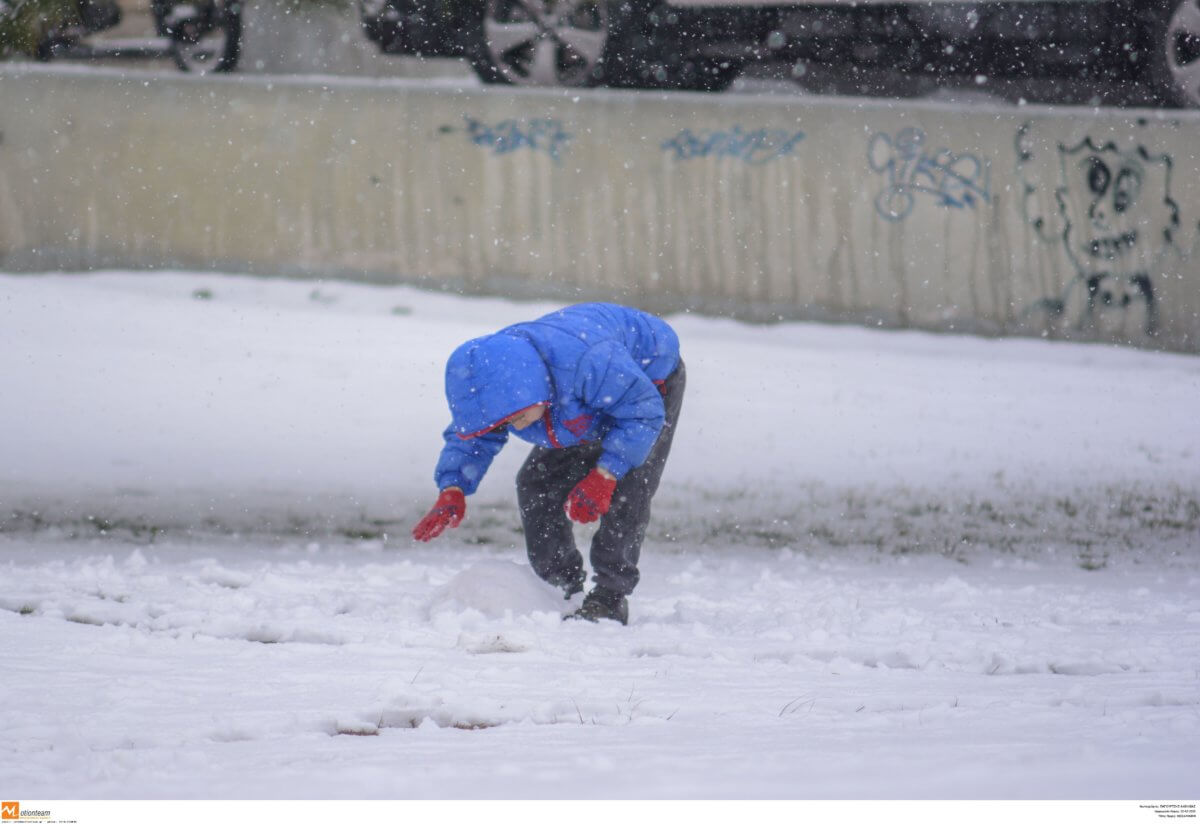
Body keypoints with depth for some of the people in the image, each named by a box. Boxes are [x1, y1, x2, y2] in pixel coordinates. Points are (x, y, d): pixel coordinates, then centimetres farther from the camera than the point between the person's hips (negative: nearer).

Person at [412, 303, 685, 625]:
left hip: (651, 383, -7)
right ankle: (562, 591, 9)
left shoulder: (585, 361, -48)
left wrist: (603, 477, -43)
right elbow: (471, 440, -10)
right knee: (537, 484, -2)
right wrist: (452, 492, -29)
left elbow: (644, 413, -36)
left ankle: (609, 598, -17)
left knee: (625, 493, -23)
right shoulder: (492, 380, -26)